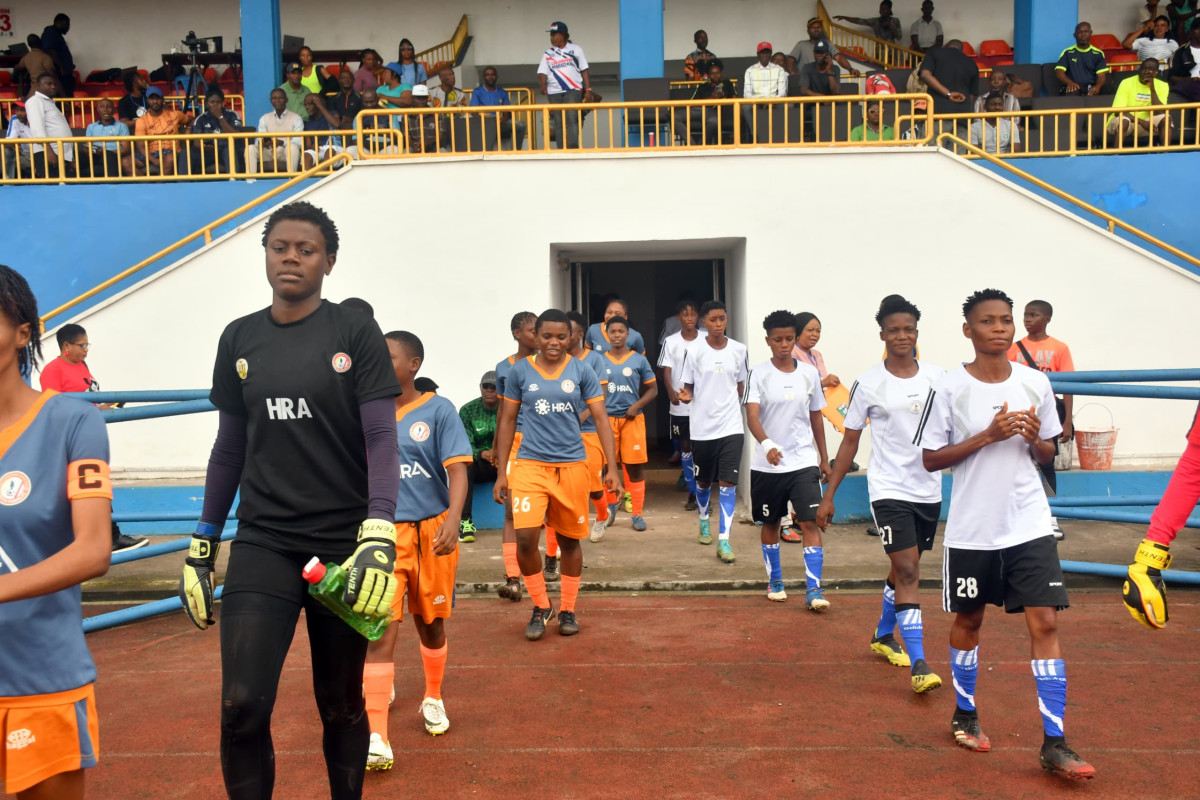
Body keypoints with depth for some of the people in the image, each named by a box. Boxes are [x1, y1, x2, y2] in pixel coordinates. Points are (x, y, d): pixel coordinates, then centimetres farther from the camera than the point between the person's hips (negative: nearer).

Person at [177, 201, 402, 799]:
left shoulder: (355, 334, -4)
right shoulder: (239, 339, 7)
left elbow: (382, 437, -9)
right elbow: (230, 447, 13)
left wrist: (379, 537, -22)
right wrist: (202, 545, 13)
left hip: (344, 544, -2)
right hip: (262, 545, 2)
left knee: (341, 705, 11)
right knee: (241, 707, -7)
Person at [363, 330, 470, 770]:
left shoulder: (437, 410, -5)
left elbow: (457, 469, -12)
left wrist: (452, 520, -26)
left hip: (430, 531, -1)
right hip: (383, 534, 1)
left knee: (431, 625, 16)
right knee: (380, 632, -9)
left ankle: (433, 699, 41)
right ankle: (377, 741, -5)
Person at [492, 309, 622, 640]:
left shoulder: (581, 371, 1)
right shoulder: (519, 371, 1)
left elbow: (601, 419, -1)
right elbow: (507, 422, 7)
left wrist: (612, 468, -9)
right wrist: (501, 472, 3)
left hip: (572, 465, 1)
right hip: (530, 464, 0)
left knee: (569, 539, 10)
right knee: (525, 538, -12)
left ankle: (568, 610, 28)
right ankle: (541, 606, 11)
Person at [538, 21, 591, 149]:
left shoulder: (576, 49, 9)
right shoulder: (548, 54, 12)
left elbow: (584, 70, 7)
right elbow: (543, 73, 4)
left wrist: (588, 89, -1)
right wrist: (542, 86, -15)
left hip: (573, 90, -2)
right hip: (554, 92, 3)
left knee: (572, 118, -18)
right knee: (558, 122, 1)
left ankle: (573, 148, -20)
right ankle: (561, 150, 6)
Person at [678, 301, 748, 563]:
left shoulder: (739, 350, 2)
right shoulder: (695, 352, -4)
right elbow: (687, 387, 0)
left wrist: (735, 408, 13)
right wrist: (685, 396, -20)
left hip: (731, 426, 0)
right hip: (702, 427, 0)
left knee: (728, 482, -7)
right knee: (703, 482, 15)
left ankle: (724, 540, -4)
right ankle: (704, 520, 42)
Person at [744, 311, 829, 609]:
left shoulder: (809, 373, 3)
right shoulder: (758, 374, -6)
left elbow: (816, 416, 12)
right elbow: (752, 416, -18)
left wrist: (824, 458, 14)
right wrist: (767, 444, -37)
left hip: (804, 461, 1)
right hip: (766, 464, -1)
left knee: (810, 522, -10)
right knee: (770, 523, 12)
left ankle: (813, 589, -6)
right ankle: (774, 580, 30)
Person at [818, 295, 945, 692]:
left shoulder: (938, 377, 3)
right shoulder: (868, 384, -5)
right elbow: (850, 441, 0)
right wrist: (829, 495, -1)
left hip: (929, 490, 4)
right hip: (889, 490, -4)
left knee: (905, 568, 17)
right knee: (907, 571, -12)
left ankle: (883, 636, 37)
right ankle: (918, 665, -9)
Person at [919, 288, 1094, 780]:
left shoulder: (1036, 383, 3)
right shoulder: (950, 388, -8)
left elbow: (1046, 455, 13)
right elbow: (930, 459, -7)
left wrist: (1036, 437, -10)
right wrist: (987, 435, -17)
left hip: (1029, 526, 2)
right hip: (972, 529, -2)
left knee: (1045, 623, -3)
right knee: (968, 620, 13)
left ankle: (1054, 744, 6)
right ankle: (965, 714, 34)